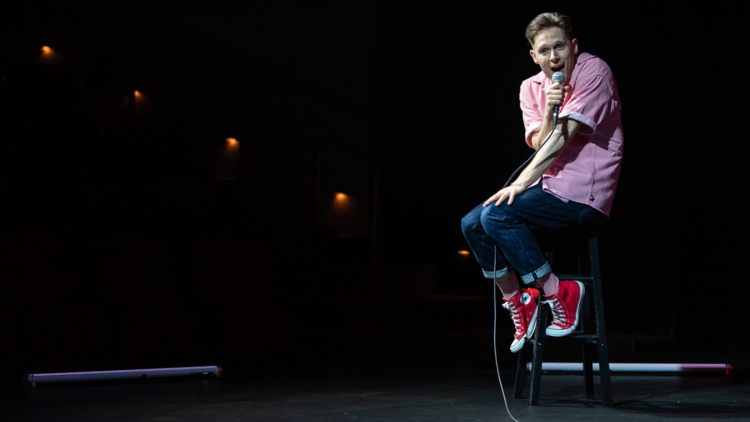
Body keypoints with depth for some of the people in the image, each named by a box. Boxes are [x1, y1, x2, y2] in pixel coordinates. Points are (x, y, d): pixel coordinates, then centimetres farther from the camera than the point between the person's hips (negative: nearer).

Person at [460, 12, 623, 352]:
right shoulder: (531, 87, 10)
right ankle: (516, 302, 7)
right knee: (472, 224, -6)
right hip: (550, 184, 7)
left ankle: (560, 294, -13)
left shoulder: (594, 71, -10)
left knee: (497, 215, -24)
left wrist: (521, 184, -21)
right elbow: (540, 144, 0)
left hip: (584, 193, -7)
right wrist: (549, 112, -20)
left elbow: (564, 136, -18)